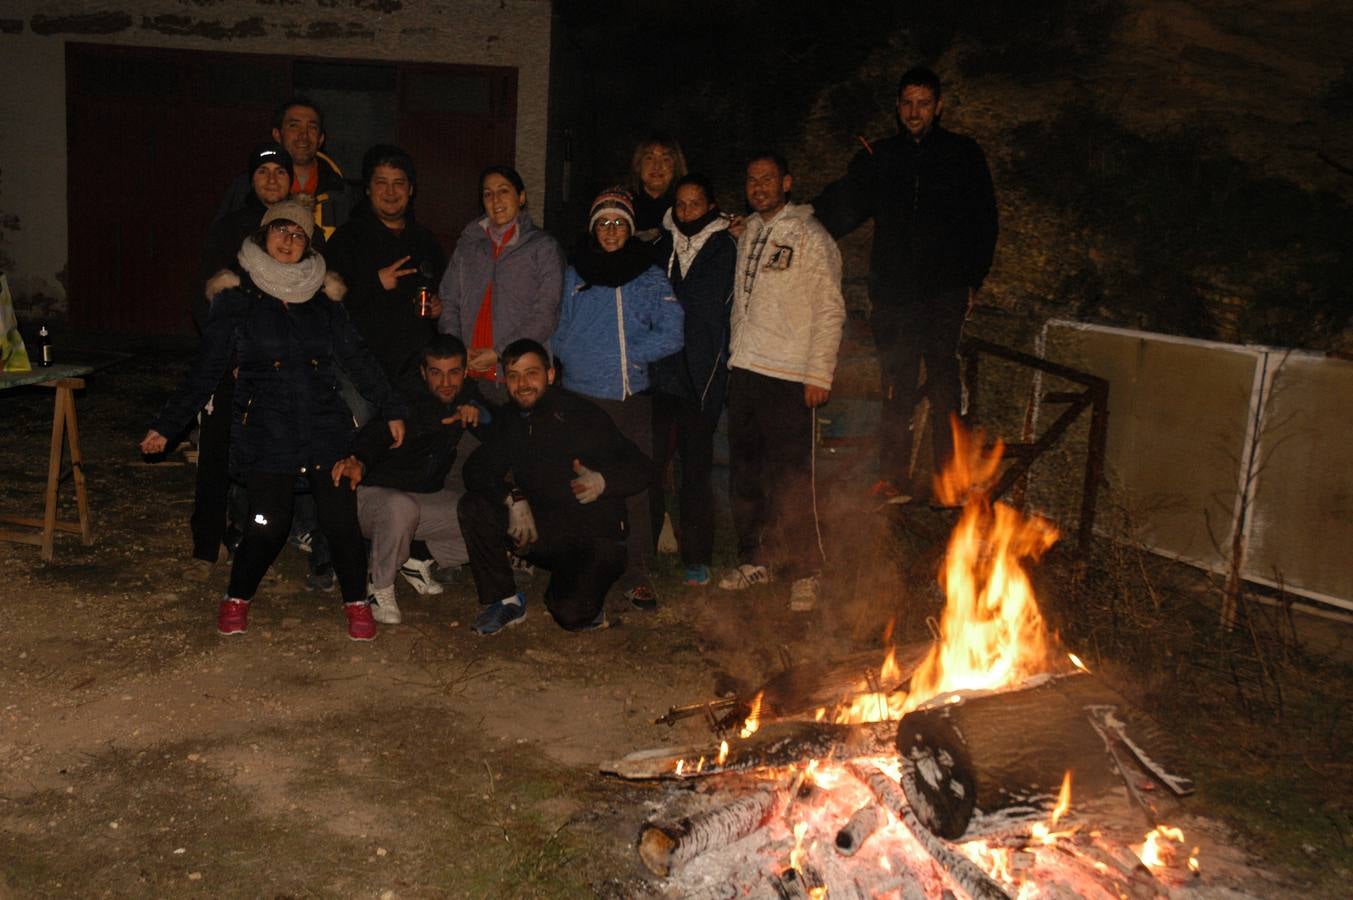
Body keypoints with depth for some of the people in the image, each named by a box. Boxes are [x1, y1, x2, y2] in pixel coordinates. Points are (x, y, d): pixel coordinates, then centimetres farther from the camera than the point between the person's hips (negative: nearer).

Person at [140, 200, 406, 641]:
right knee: (267, 526, -8)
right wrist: (165, 425, 2)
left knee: (341, 519, -4)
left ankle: (357, 604, 15)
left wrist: (391, 409, 14)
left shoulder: (322, 298, 10)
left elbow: (357, 356, 14)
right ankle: (236, 600, 19)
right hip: (266, 433, -2)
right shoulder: (237, 299, 2)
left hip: (325, 427, 3)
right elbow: (205, 371, 4)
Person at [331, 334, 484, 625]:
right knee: (401, 508, -41)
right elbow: (373, 437, -37)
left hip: (430, 495, 7)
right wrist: (357, 461, -60)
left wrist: (474, 408, -16)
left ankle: (413, 558, 6)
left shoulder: (466, 395, -2)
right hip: (376, 494, -7)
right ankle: (380, 587, -17)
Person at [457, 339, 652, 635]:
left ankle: (586, 594, 10)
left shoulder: (583, 415, -13)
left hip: (595, 536, -5)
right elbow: (476, 469, -2)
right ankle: (505, 601, -3)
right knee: (474, 507, -17)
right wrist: (514, 498, -20)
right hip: (540, 530, 5)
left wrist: (603, 481, -34)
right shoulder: (510, 419, 4)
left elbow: (641, 470, -13)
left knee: (572, 615, -28)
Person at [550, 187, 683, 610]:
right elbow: (559, 335, 12)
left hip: (633, 399, 0)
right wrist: (579, 360, -4)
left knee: (636, 487, -3)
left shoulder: (650, 278, 7)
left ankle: (638, 575, 5)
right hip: (581, 396, 1)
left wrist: (627, 355, -7)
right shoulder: (574, 275, 11)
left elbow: (671, 335, -3)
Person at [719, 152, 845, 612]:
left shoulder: (810, 236, -6)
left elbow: (830, 310, -9)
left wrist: (819, 373, -15)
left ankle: (804, 573, 1)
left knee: (790, 477, -8)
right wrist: (737, 351, 14)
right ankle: (754, 560, 24)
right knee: (745, 471, 12)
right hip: (745, 368, 7)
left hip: (789, 376, -7)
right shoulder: (749, 233, 16)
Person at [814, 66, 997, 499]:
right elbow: (840, 207, 12)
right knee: (897, 386, 1)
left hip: (945, 289, -2)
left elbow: (984, 221, 11)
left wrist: (973, 280, 3)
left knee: (942, 378, -9)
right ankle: (895, 476, 6)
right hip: (895, 290, 2)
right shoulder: (879, 158, 15)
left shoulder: (963, 154, 11)